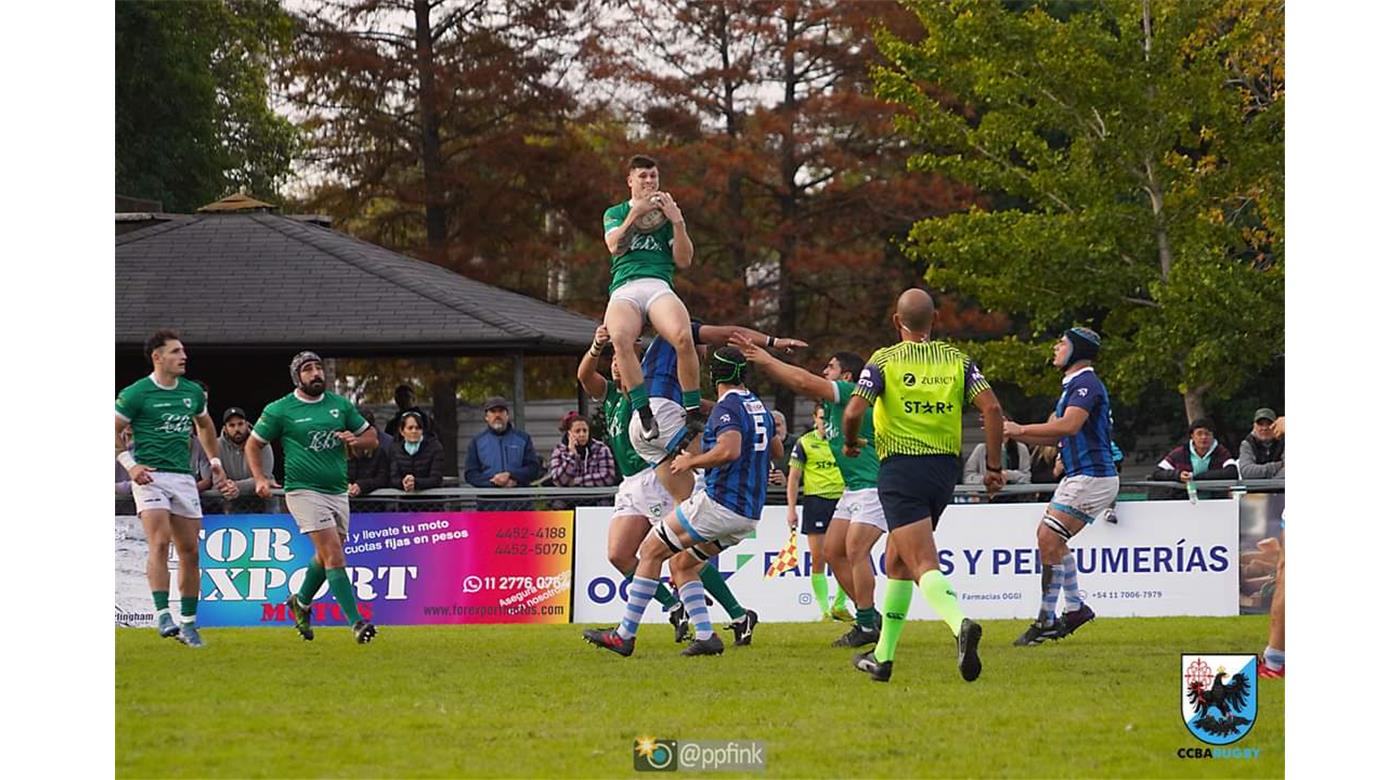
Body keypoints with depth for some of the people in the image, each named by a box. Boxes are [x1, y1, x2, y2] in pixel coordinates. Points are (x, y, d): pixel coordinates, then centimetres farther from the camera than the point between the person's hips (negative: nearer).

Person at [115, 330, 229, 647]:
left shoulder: (192, 392, 11)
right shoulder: (135, 394, -6)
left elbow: (204, 425, 29)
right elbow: (114, 431, -2)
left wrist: (215, 460, 22)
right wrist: (130, 464, -13)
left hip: (183, 477, 6)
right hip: (150, 476, -6)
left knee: (190, 552, 5)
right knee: (160, 542, -21)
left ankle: (188, 622, 14)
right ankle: (163, 615, -25)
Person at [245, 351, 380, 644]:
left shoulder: (341, 405, 9)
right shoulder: (279, 410, -2)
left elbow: (372, 438, 15)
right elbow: (253, 445, 5)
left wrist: (355, 439, -8)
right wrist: (260, 478, -10)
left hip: (338, 491, 5)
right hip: (304, 490, -5)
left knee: (327, 556, 16)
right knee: (334, 555, -15)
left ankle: (301, 603, 42)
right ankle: (356, 622, -19)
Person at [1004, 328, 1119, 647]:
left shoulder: (1086, 384, -13)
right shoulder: (1073, 385, 20)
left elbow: (1069, 426, -30)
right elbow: (1054, 436, 22)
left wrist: (1021, 429, -23)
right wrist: (1011, 432, 10)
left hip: (1092, 477, -11)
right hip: (1078, 477, 11)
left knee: (1049, 539, -13)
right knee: (1047, 536, 16)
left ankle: (1046, 621, -10)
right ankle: (1075, 607, 23)